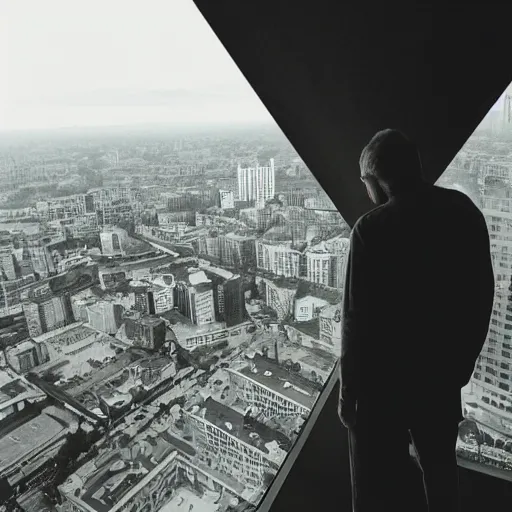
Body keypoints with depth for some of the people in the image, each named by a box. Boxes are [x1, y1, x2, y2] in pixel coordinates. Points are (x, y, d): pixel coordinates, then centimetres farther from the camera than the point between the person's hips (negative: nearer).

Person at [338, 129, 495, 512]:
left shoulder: (373, 228, -22)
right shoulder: (466, 212, -3)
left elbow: (359, 317, -19)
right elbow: (482, 295, 4)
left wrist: (347, 390, -5)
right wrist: (464, 362, 16)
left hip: (384, 379, -5)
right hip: (444, 372, 6)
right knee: (441, 468, 29)